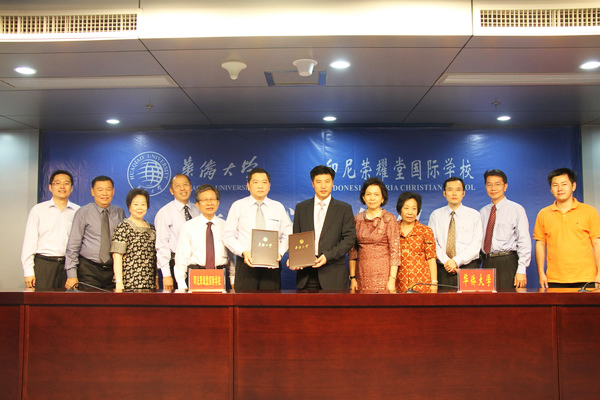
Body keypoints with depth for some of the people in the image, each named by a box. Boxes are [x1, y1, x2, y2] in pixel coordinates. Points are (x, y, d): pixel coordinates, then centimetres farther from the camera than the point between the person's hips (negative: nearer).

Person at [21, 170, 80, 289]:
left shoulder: (78, 211, 8)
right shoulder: (38, 209, 8)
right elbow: (29, 242, 5)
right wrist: (28, 271, -1)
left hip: (69, 265, 1)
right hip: (43, 264, 0)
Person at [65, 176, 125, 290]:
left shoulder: (120, 213, 8)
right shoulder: (83, 213, -1)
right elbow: (73, 245, -2)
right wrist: (71, 275, -8)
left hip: (113, 271, 2)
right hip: (89, 270, -2)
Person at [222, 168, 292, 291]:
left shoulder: (278, 207, 13)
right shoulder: (237, 206, 7)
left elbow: (287, 235, 9)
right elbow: (228, 235, 3)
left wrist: (280, 253, -9)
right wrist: (243, 252, -12)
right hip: (246, 264, -1)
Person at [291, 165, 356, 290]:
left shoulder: (344, 209, 5)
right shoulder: (301, 208, 13)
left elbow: (349, 238, -2)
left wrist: (328, 256, -15)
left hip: (333, 274, -2)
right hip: (306, 273, 2)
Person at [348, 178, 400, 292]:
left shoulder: (389, 218, -2)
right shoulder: (357, 219, 8)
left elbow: (395, 250, -5)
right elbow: (352, 250, 8)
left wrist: (392, 280, -12)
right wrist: (352, 277, 2)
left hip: (383, 273, -3)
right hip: (362, 273, 3)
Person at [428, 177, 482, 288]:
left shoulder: (474, 215, 5)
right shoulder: (435, 215, 9)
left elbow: (476, 244, -4)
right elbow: (433, 243, 1)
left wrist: (456, 261, -14)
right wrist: (446, 261, -13)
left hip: (468, 267, -1)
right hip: (442, 268, 1)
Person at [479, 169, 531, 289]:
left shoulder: (517, 209, 0)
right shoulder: (482, 212, 14)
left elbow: (524, 242, -5)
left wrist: (521, 270, -13)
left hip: (507, 263, -4)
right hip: (487, 263, 4)